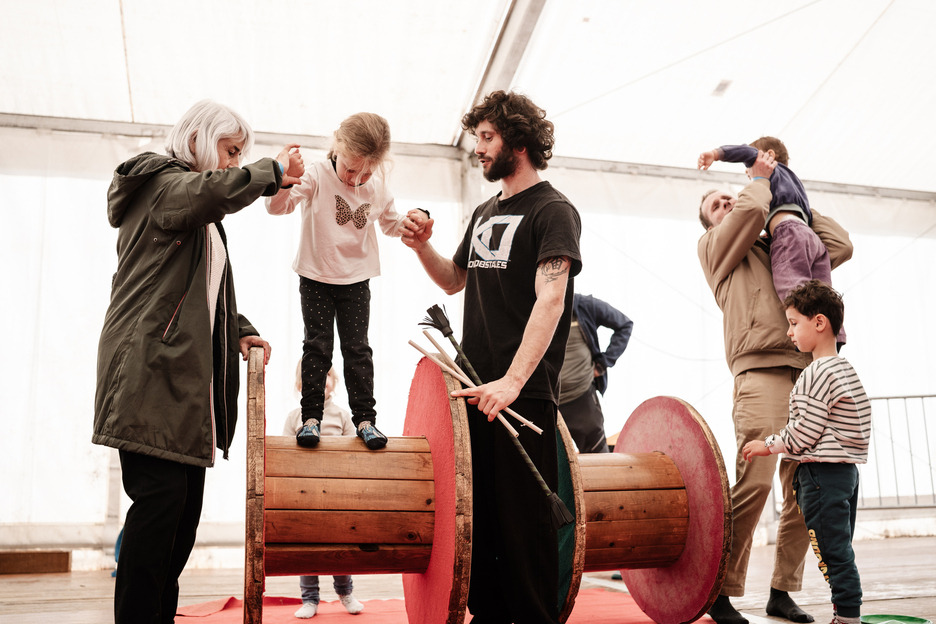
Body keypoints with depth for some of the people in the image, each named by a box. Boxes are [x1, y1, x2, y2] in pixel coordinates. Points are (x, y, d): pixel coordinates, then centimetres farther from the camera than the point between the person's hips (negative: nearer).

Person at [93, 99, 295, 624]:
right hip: (151, 368, -9)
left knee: (185, 500, 6)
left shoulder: (206, 222, 28)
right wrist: (272, 171, -12)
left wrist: (240, 331, 16)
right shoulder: (162, 183, -2)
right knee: (162, 494, -15)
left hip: (187, 372, 9)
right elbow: (212, 191, -27)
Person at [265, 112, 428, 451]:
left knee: (357, 348, 4)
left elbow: (389, 223, 13)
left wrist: (408, 223, -10)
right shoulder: (317, 175, -14)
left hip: (356, 280, 2)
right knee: (317, 346, 1)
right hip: (316, 278, -2)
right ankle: (311, 416, 9)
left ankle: (364, 418, 10)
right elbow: (277, 206, -22)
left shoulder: (378, 186, -4)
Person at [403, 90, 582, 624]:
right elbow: (455, 281, 28)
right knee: (478, 516, 11)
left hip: (525, 394, -7)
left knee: (524, 520, -2)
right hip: (476, 388, 7)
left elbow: (550, 300, -18)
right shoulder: (486, 214, 18)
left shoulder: (553, 210, -5)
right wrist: (423, 248, 8)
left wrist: (514, 380, -29)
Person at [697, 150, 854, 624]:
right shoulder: (713, 246, 14)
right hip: (760, 370, -6)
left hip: (805, 370, 6)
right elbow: (751, 210, -3)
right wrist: (760, 179, 17)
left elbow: (840, 245, 26)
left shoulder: (785, 251, 32)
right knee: (755, 481, -17)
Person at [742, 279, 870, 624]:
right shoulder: (846, 369, 14)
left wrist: (769, 445, -6)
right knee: (840, 549, 14)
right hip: (847, 469, 10)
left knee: (832, 550, -4)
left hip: (821, 473, -10)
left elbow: (805, 432, -18)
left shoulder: (816, 375, -16)